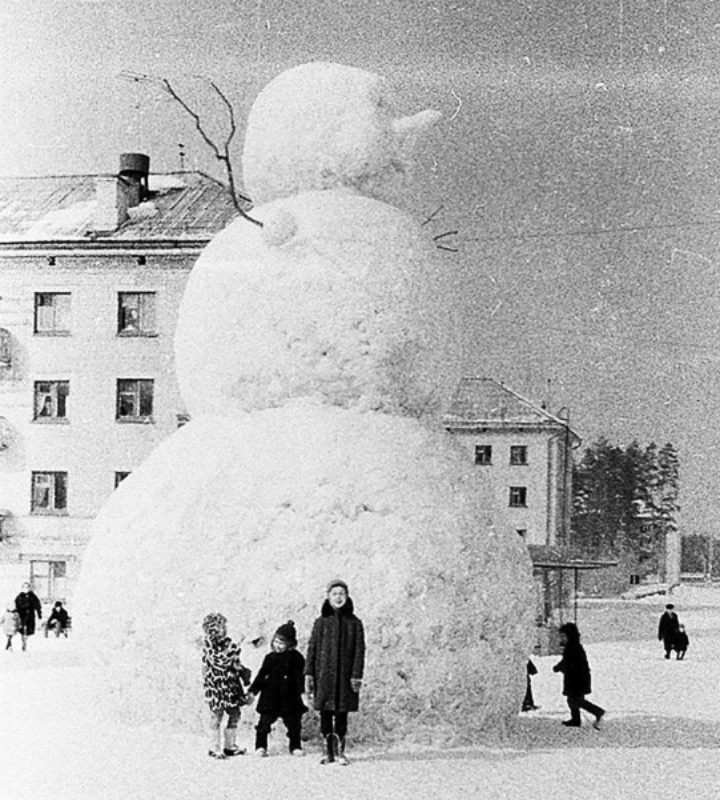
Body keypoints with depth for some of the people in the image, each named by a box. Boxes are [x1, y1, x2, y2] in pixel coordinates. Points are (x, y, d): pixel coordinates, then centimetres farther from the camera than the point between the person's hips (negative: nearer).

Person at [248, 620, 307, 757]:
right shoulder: (270, 657, 6)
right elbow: (262, 674, 9)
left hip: (289, 697, -1)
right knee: (265, 722, -3)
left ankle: (295, 747, 18)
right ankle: (261, 746, 6)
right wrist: (253, 690, 5)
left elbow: (299, 676, 0)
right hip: (270, 696, 1)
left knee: (293, 723, 5)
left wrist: (302, 691, -9)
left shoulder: (296, 658, 1)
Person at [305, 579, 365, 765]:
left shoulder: (354, 623, 6)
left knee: (342, 714, 1)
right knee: (325, 714, 2)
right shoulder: (321, 622, 7)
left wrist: (357, 675, -8)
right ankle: (328, 752, 9)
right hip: (324, 674, 1)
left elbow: (359, 650, 2)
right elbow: (312, 648, 5)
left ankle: (341, 752, 9)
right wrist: (308, 674, -3)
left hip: (345, 675, -1)